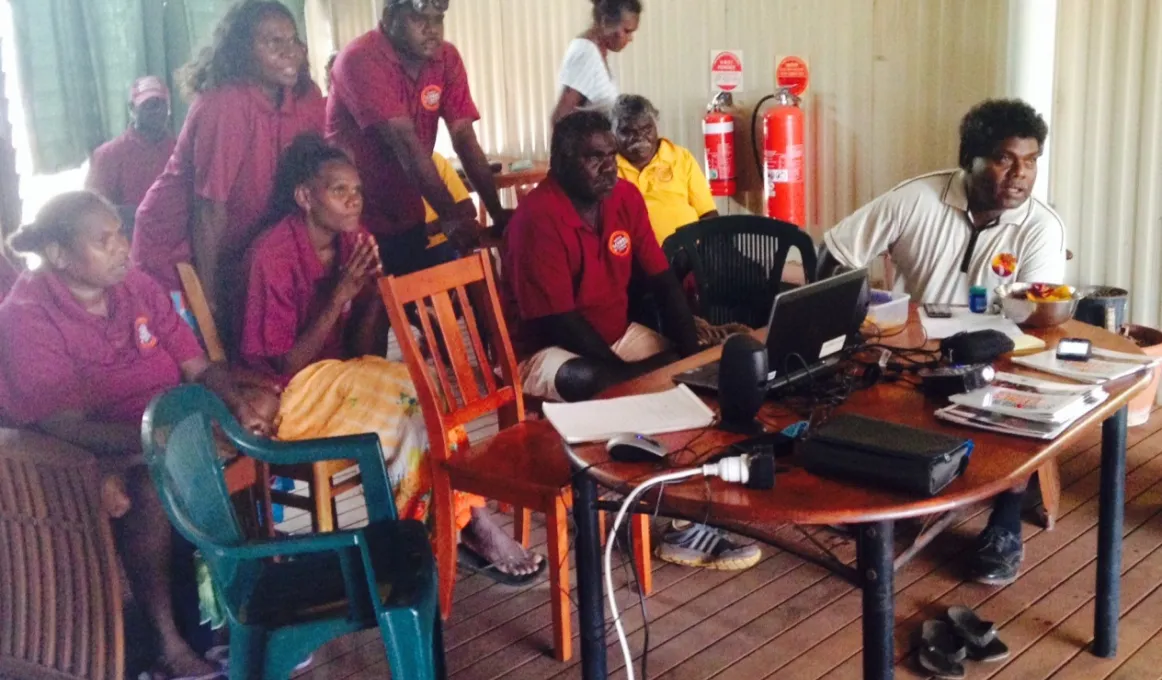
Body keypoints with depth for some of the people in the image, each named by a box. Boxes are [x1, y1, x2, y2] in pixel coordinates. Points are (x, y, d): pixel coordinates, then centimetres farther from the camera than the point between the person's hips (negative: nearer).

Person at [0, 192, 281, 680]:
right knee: (150, 484, -37)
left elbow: (200, 369, 0)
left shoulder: (137, 287, 3)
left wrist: (238, 405, -23)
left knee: (261, 400, -15)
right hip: (95, 451, -6)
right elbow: (66, 426, -25)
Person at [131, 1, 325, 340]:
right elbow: (210, 206, -24)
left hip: (234, 247, 6)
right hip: (177, 246, -6)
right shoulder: (225, 104, -27)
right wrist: (206, 295, -18)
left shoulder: (306, 97, -9)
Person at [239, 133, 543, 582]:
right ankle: (469, 522, -14)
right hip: (290, 397, -6)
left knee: (415, 404, -24)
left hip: (341, 378, 6)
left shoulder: (353, 243, 1)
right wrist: (339, 297, -25)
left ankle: (467, 526, -17)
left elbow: (364, 353, 1)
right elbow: (285, 366, -18)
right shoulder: (273, 255, -18)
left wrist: (374, 293, -18)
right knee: (415, 395, -25)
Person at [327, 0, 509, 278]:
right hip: (357, 220, -5)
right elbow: (405, 142, -28)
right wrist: (449, 215, -34)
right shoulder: (361, 60, -20)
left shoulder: (446, 58, -3)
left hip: (407, 219, 5)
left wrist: (498, 213, -18)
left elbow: (464, 138, -8)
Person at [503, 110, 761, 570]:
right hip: (547, 350, -7)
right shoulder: (539, 217, -23)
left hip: (616, 336, 8)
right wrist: (628, 373, -25)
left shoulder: (625, 196, -1)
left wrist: (692, 352, -9)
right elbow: (559, 322, -25)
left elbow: (661, 280, 3)